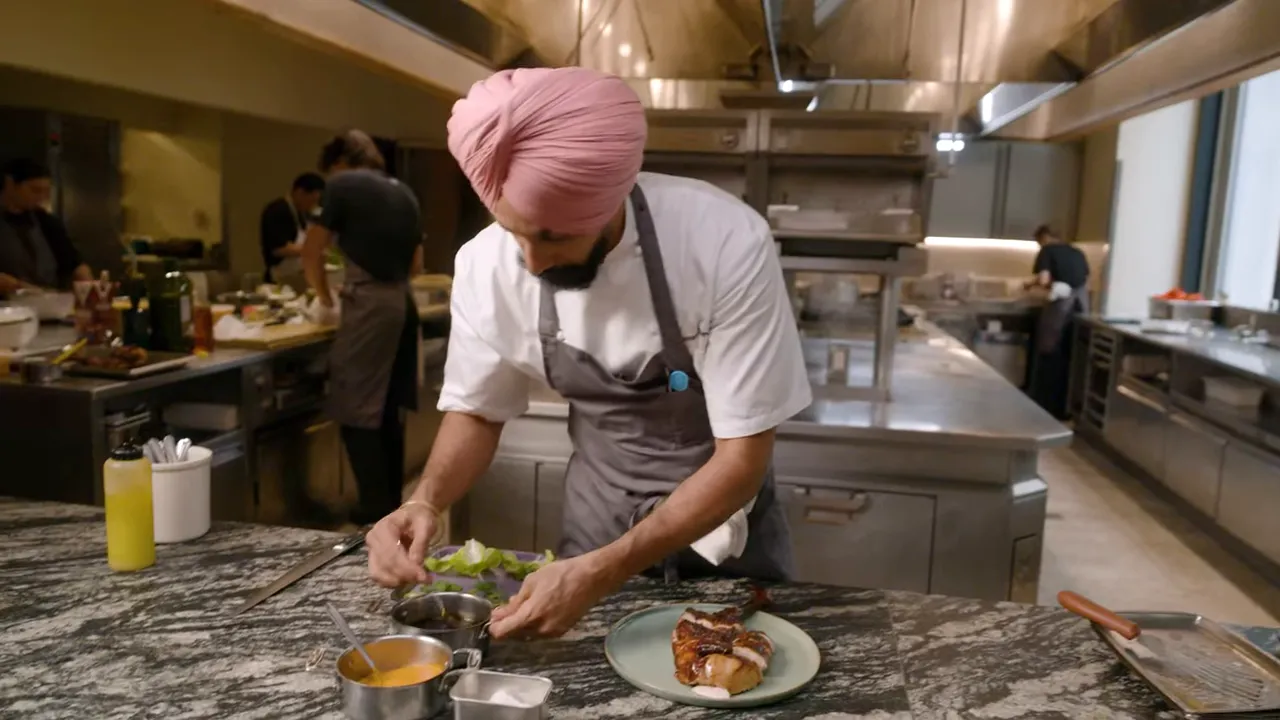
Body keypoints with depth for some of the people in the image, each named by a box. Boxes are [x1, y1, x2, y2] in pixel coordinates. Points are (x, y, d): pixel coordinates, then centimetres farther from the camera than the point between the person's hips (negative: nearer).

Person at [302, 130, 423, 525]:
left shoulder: (343, 185, -1)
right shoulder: (403, 193, 18)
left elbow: (312, 252, 2)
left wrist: (326, 301, 15)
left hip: (369, 304, -7)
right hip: (402, 302, 7)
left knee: (357, 410, -2)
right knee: (389, 408, 14)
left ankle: (376, 508, -1)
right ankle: (392, 500, 20)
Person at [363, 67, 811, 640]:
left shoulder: (727, 244, -31)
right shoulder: (486, 263, -20)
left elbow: (743, 457, -26)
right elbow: (477, 410, -3)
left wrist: (602, 573, -34)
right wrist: (426, 501, -22)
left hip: (726, 516, -1)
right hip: (600, 520, 2)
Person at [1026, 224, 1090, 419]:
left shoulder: (1047, 251, 1)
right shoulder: (1078, 253, 19)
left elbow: (1044, 280, -12)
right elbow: (1086, 285, 21)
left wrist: (1033, 283, 9)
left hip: (1060, 305, -6)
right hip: (1081, 307, 6)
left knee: (1049, 357, 5)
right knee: (1071, 358, 13)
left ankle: (1043, 408, 9)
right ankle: (1065, 408, 20)